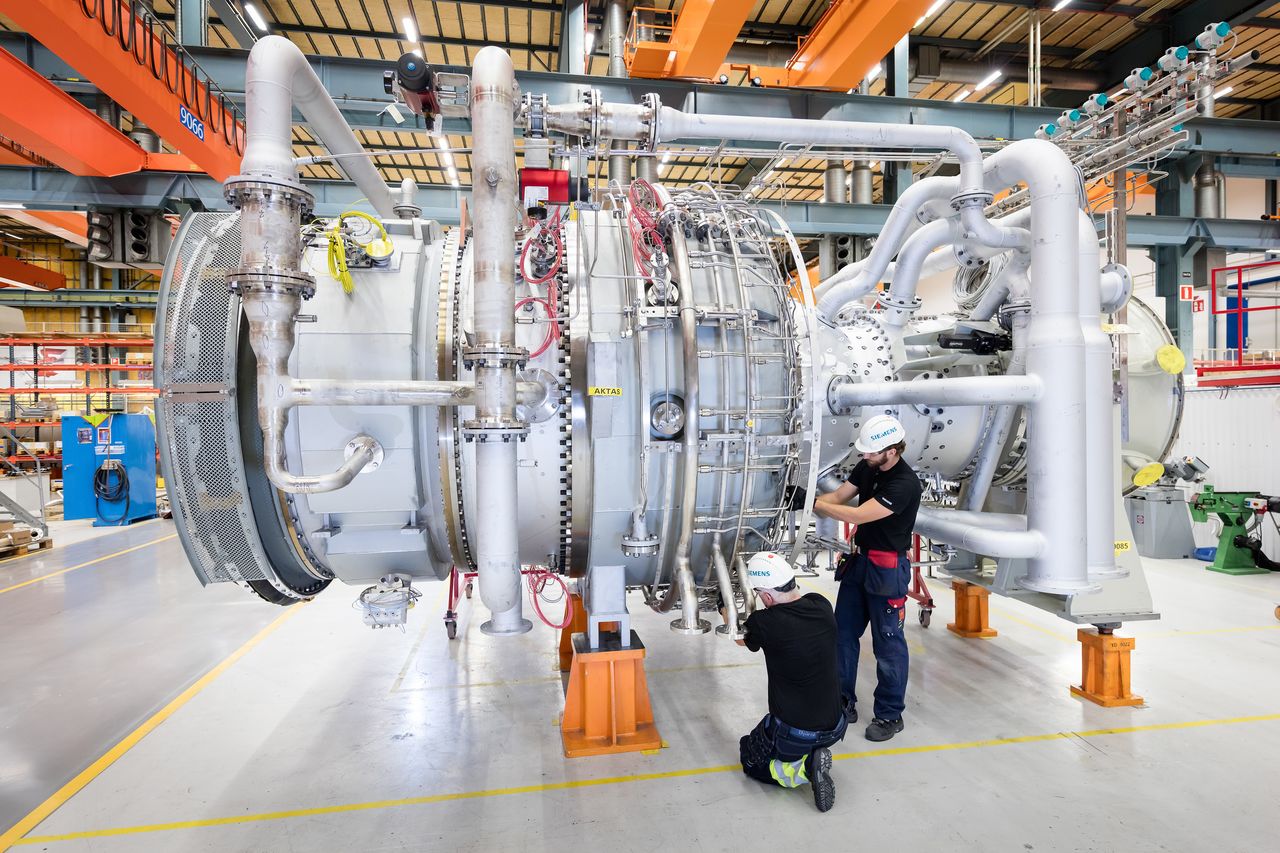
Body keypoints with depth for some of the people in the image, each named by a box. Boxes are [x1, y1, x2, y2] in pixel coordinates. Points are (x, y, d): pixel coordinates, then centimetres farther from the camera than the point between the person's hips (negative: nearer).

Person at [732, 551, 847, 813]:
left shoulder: (764, 623, -23)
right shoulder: (822, 606, -10)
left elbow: (740, 637, 1)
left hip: (793, 734, -5)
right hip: (834, 728, 5)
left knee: (749, 759, 24)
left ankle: (804, 768, -1)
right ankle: (813, 756, 7)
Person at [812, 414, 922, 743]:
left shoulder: (905, 484, -23)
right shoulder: (867, 468, 1)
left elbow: (858, 515, -26)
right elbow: (838, 496, 5)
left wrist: (813, 504, -20)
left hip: (887, 569, -8)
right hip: (858, 559, 8)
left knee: (888, 643, 4)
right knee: (843, 633, 13)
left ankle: (890, 715, 22)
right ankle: (843, 702, 28)